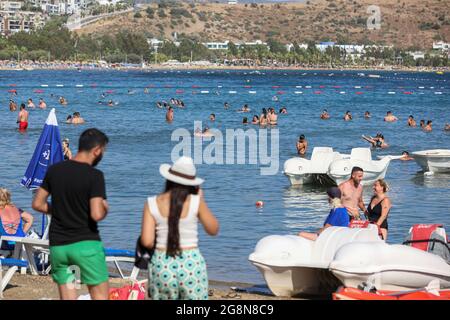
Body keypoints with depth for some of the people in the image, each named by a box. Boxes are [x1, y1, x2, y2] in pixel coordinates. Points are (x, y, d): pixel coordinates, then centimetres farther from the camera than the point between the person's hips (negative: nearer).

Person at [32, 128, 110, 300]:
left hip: (57, 245, 5)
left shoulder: (54, 170, 4)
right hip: (86, 244, -5)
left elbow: (37, 204, 9)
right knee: (100, 295, 3)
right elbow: (96, 215, -20)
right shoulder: (94, 176, -13)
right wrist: (105, 208, 1)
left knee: (67, 296, 9)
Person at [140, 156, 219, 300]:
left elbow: (147, 242, -6)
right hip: (191, 265, -1)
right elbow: (213, 230, 9)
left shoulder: (152, 203, -2)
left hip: (162, 267, 1)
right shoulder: (196, 202, -5)